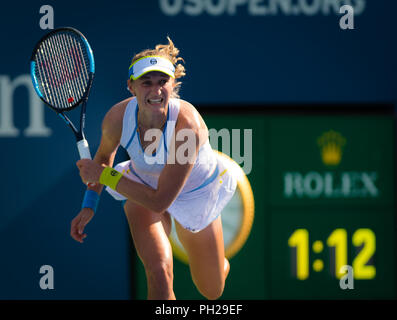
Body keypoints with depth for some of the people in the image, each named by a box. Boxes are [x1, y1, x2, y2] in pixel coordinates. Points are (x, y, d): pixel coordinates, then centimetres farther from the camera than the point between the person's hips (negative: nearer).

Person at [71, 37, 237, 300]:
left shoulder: (188, 125, -40)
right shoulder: (117, 118, -28)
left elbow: (160, 201, -36)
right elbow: (105, 154, 0)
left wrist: (104, 174, -33)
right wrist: (89, 205, -6)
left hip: (197, 193, -1)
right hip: (144, 187, 1)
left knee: (212, 291, 17)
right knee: (160, 274, -26)